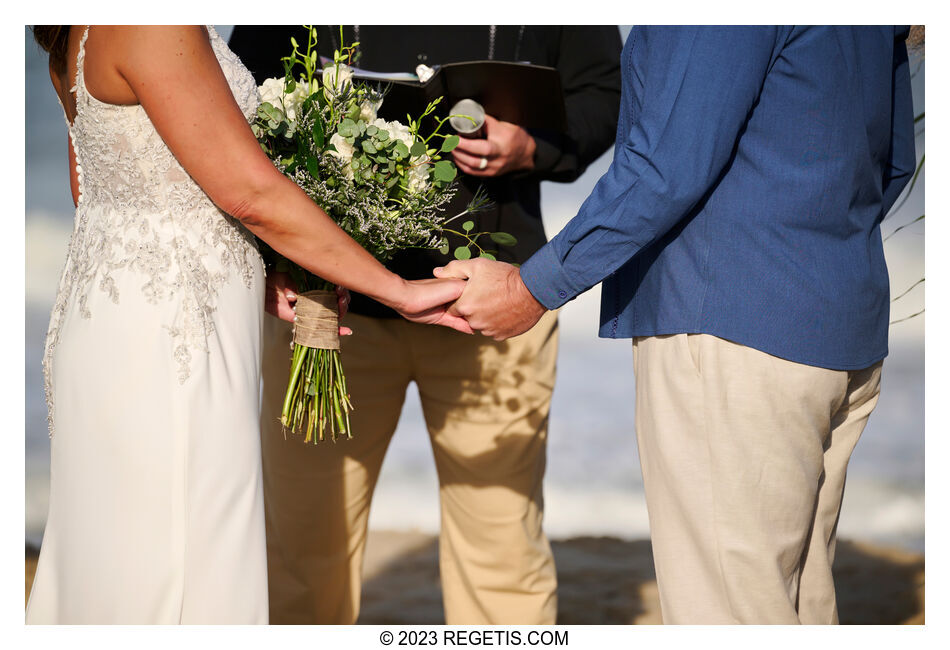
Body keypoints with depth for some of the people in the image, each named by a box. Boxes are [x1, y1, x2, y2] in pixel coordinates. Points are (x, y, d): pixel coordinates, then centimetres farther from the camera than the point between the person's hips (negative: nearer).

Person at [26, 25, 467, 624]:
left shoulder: (76, 37, 10)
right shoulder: (150, 26, -18)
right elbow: (250, 193, -19)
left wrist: (253, 284, 15)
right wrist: (400, 291, -11)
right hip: (166, 326, -10)